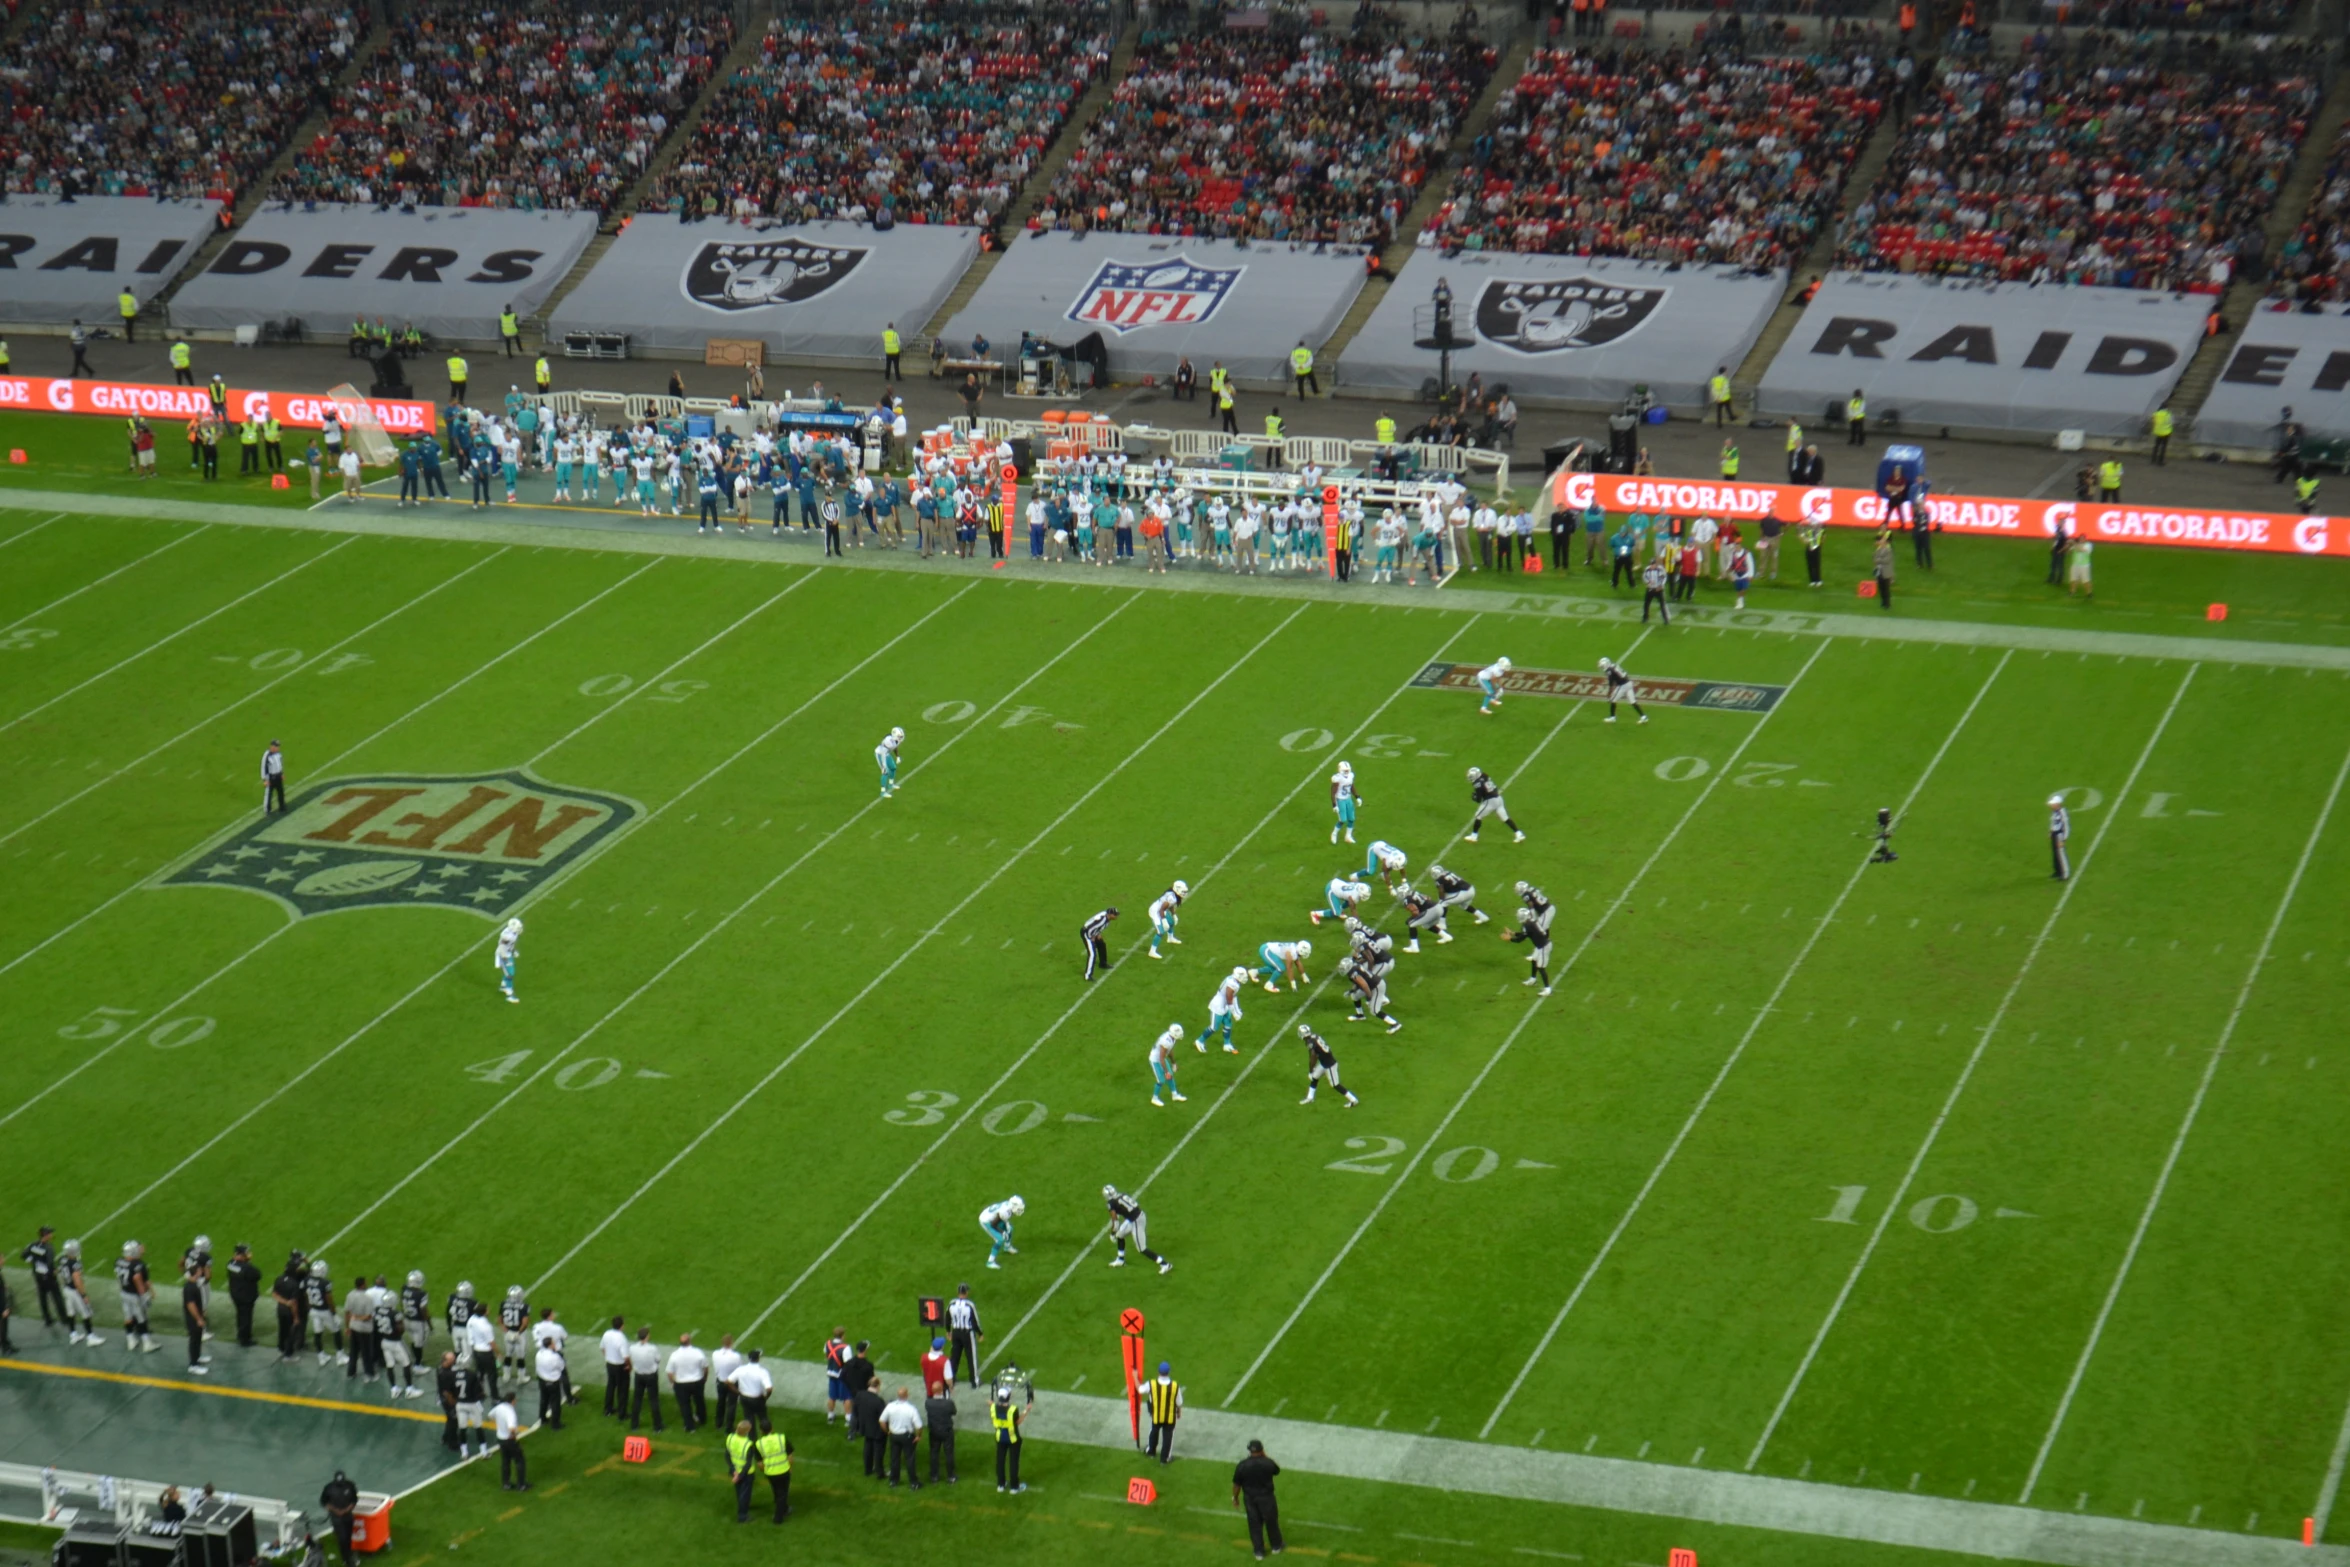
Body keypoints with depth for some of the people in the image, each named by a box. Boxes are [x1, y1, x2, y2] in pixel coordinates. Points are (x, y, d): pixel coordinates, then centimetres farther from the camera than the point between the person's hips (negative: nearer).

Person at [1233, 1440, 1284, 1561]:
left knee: (1255, 1524, 14)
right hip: (1266, 1498, -1)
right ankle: (1276, 1545, 38)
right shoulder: (1268, 1463, -18)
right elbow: (1277, 1470, 5)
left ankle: (1259, 1551, 23)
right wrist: (1265, 1457, 6)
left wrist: (1235, 1498, 9)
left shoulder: (1242, 1465, -15)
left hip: (1249, 1499, 1)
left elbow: (1236, 1484, -7)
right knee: (1271, 1521, 19)